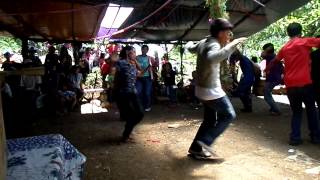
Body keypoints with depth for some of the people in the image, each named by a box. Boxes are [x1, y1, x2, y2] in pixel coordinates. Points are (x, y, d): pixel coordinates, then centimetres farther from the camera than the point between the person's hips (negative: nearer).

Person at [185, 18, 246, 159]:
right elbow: (212, 58, -42)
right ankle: (204, 141, 1)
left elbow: (190, 48, 29)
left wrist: (189, 43, 51)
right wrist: (231, 45, -39)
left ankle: (196, 148, 24)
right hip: (211, 90, -9)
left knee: (210, 120, 18)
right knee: (229, 115, 4)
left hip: (202, 89, 9)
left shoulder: (203, 42, 8)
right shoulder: (214, 45, -19)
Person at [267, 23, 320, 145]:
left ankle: (295, 138, 8)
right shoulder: (305, 42, -1)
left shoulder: (284, 48, 13)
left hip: (290, 85, 4)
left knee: (296, 112, 14)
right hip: (305, 83, -4)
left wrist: (268, 70, 45)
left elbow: (275, 61, 28)